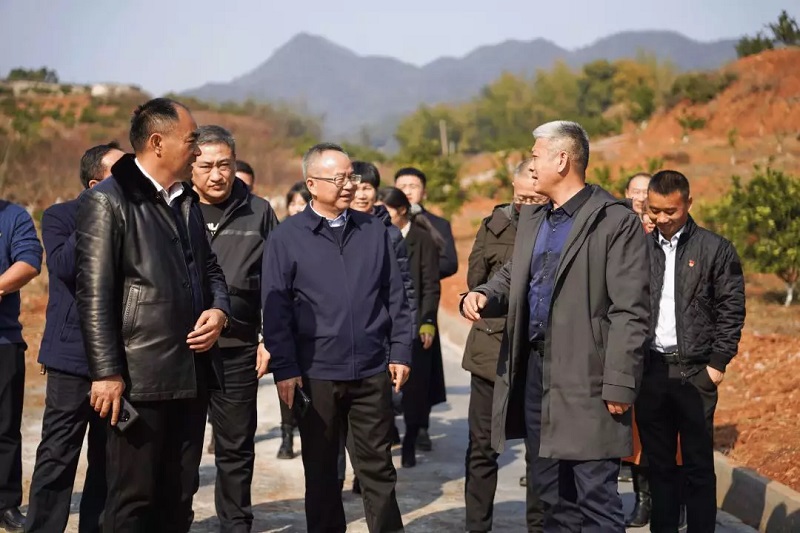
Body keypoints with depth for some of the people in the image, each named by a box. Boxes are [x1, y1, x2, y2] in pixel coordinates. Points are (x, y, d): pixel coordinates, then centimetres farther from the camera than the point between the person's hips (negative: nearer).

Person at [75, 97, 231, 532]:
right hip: (140, 378, -7)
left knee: (179, 498, 14)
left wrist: (219, 309, 1)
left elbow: (209, 268, 24)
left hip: (193, 372, 8)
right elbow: (94, 295, -13)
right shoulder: (108, 201, -9)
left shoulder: (187, 200, 16)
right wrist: (106, 373, -17)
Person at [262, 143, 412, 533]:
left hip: (372, 372, 2)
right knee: (321, 470, 10)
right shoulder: (286, 237, -2)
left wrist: (400, 352, 4)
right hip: (316, 374, -2)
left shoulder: (374, 231, 7)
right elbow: (275, 310, -4)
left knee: (377, 466, 9)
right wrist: (284, 369, -8)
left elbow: (395, 298, 9)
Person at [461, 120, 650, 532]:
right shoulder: (531, 218, 15)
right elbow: (512, 277, 22)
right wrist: (482, 297, -2)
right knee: (551, 495, 17)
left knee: (596, 500, -3)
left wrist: (619, 386, -18)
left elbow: (630, 312, -14)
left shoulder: (615, 221, -10)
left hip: (586, 379, -8)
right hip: (534, 370, 8)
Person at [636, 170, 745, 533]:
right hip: (650, 370, 3)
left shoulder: (715, 249, -1)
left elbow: (732, 309, -2)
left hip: (695, 373, -3)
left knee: (698, 466, 3)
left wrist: (719, 363, -7)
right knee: (659, 463, 11)